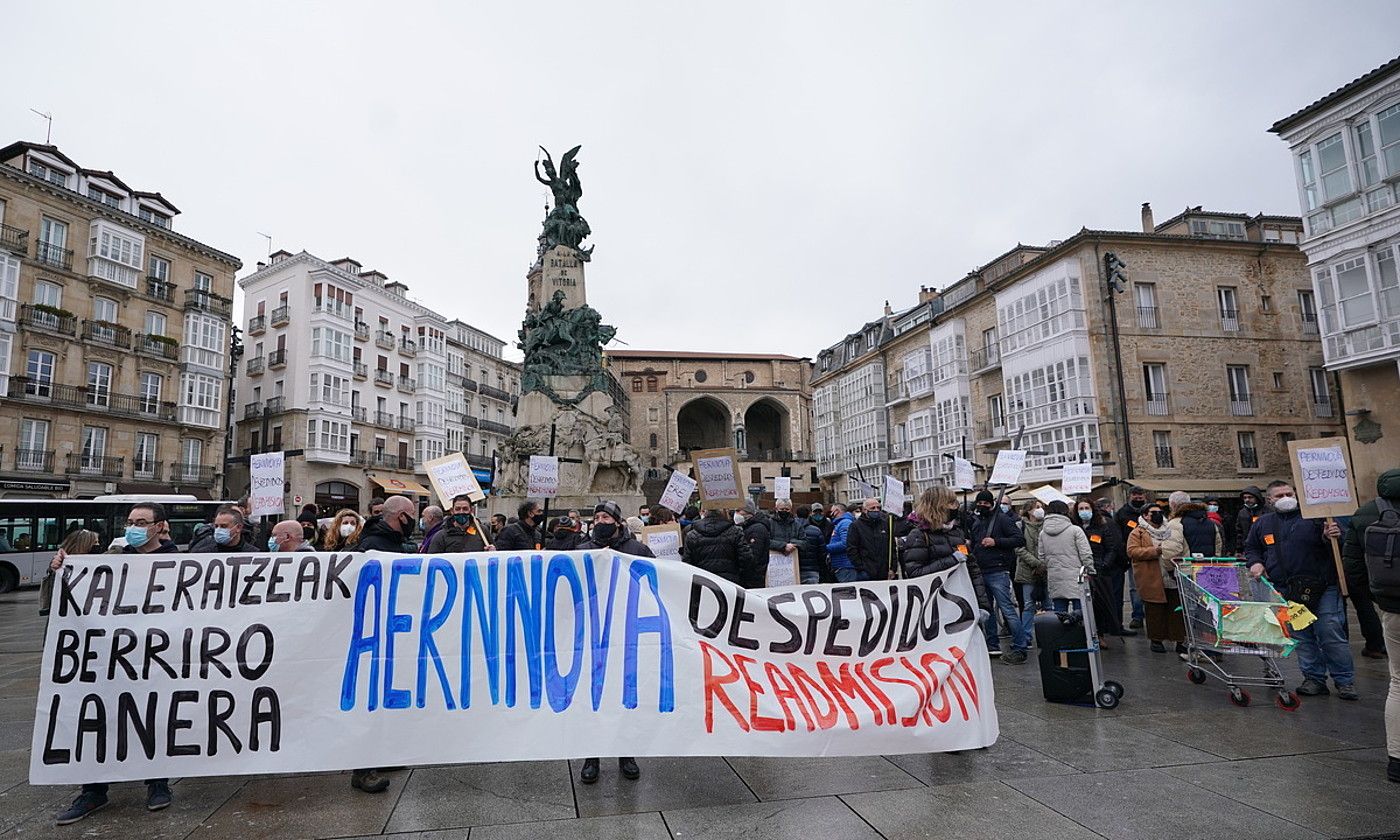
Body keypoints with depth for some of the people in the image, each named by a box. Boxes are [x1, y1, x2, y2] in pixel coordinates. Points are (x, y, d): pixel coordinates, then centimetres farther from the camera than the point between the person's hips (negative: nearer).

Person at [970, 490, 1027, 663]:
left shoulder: (1002, 519, -5)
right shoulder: (976, 522, 15)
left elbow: (1020, 539, -12)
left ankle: (1020, 647, -2)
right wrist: (973, 556, 10)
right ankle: (992, 645, 23)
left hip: (998, 572, -7)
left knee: (1007, 609, -8)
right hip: (980, 572, 7)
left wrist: (996, 541, -18)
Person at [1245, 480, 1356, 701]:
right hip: (1287, 592, 3)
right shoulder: (1262, 524, 10)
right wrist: (1256, 562, 4)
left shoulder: (1314, 517, -2)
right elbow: (1251, 548, 23)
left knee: (1331, 635, -2)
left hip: (1323, 588, -3)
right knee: (1303, 638, 10)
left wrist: (1331, 537, -22)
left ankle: (1345, 681, 12)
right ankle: (1314, 678, 20)